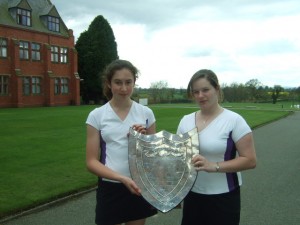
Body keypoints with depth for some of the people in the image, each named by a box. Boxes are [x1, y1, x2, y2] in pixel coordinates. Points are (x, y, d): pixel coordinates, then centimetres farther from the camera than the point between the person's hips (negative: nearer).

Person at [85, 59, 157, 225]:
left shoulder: (146, 113, 0)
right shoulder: (96, 115, -5)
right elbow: (91, 162, -7)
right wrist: (122, 178, -20)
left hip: (139, 186, 2)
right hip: (110, 188, -2)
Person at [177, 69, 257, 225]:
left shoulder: (234, 120, -12)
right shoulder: (186, 120, 3)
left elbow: (250, 160, -14)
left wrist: (214, 166, -24)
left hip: (223, 197, -4)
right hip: (192, 195, 5)